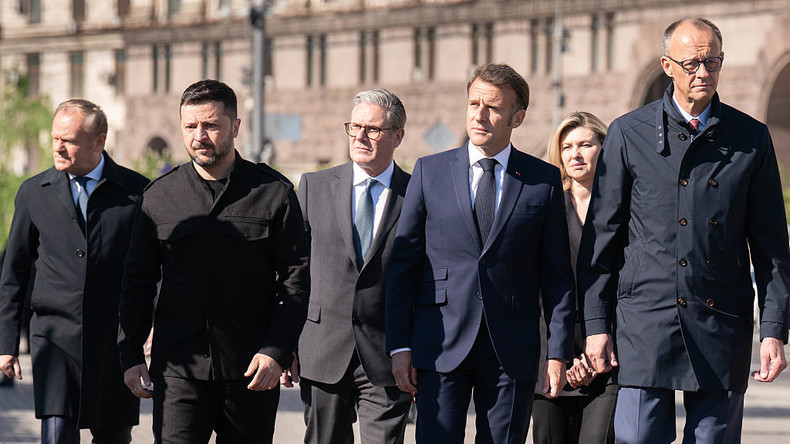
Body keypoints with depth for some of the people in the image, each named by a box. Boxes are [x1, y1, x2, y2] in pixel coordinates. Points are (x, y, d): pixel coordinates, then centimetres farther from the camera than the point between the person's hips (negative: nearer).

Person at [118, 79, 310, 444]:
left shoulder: (274, 192, 2)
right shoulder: (159, 196, 7)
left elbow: (295, 279, 0)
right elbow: (137, 281, 13)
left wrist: (277, 352, -9)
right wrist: (131, 355, 6)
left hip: (251, 370, 0)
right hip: (178, 368, 0)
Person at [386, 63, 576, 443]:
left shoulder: (544, 180, 6)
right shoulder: (430, 172, 7)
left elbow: (556, 274, 6)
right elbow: (402, 265, 6)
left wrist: (559, 352, -1)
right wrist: (399, 345, -1)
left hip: (512, 353, 0)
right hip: (440, 346, 0)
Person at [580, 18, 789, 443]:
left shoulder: (751, 138, 8)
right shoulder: (628, 134, 4)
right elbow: (602, 234, 6)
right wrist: (596, 324, 2)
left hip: (722, 327, 1)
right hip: (646, 322, -1)